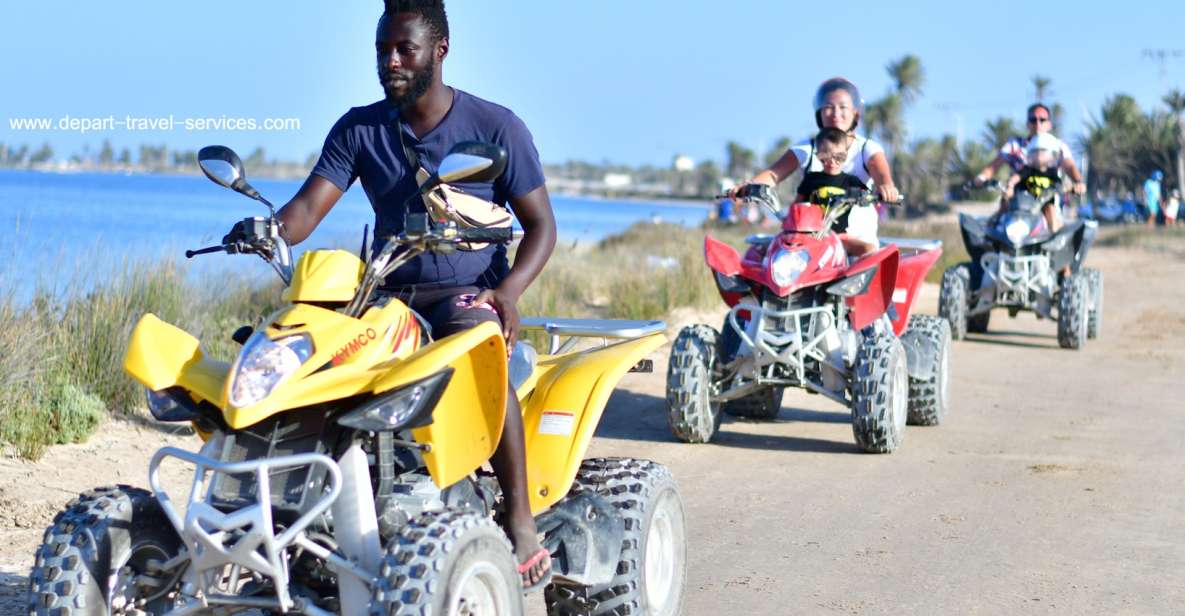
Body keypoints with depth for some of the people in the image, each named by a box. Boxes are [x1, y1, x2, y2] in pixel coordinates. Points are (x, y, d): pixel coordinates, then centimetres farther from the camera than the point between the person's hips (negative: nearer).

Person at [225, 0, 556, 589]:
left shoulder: (495, 126, -1)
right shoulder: (359, 128, 7)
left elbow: (540, 224, -1)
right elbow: (307, 209, -4)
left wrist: (508, 291, -20)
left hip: (468, 291, -3)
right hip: (386, 292, 4)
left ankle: (521, 523, -33)